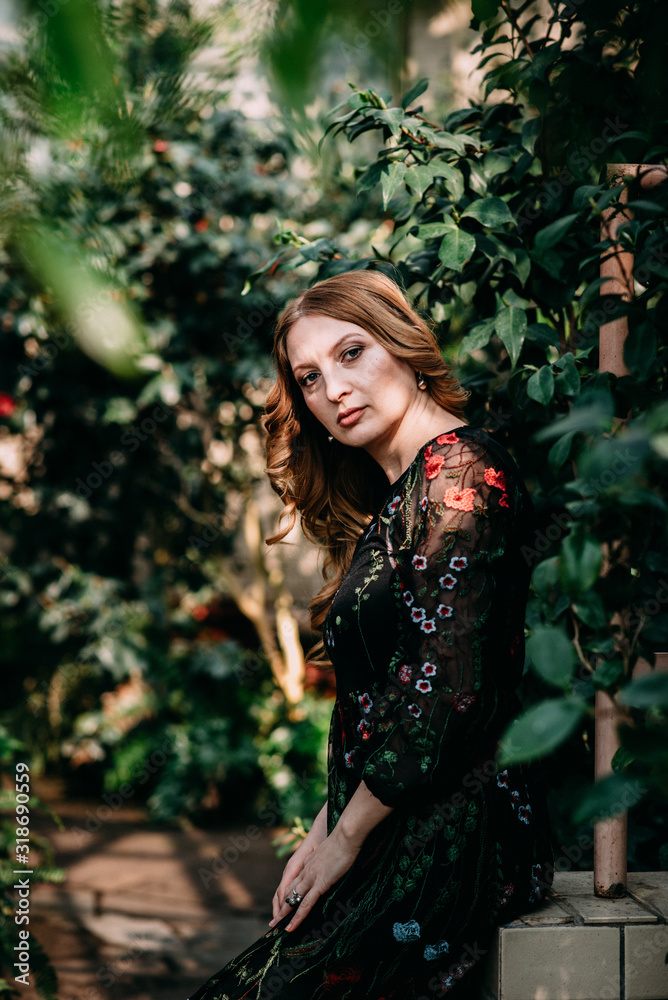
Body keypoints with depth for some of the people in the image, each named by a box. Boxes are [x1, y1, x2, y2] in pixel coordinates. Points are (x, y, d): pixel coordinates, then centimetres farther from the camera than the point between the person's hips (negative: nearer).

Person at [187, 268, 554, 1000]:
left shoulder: (458, 474, -12)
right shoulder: (394, 498, 18)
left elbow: (448, 694, -18)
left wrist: (345, 837, -10)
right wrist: (322, 830, 10)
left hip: (450, 846, -8)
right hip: (396, 841, 8)